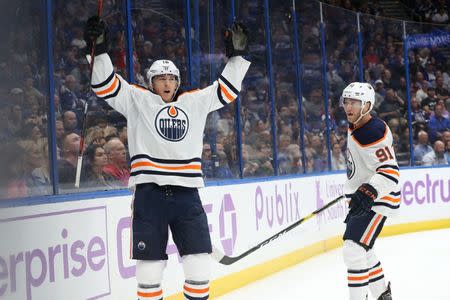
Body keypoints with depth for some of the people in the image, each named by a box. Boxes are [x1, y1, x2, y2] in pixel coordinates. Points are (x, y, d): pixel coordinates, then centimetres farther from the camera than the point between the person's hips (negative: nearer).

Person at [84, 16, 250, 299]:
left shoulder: (195, 102, 16)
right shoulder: (137, 100, 8)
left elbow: (226, 89, 19)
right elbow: (106, 84, 1)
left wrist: (237, 55, 14)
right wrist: (100, 50, -10)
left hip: (187, 193, 3)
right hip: (150, 193, -2)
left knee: (199, 261, 3)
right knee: (150, 262, 2)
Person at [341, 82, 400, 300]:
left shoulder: (373, 132, -23)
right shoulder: (354, 128, 8)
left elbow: (390, 172, -29)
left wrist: (368, 194, -39)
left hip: (378, 200, -11)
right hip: (362, 198, 11)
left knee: (354, 248, -19)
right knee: (361, 250, 20)